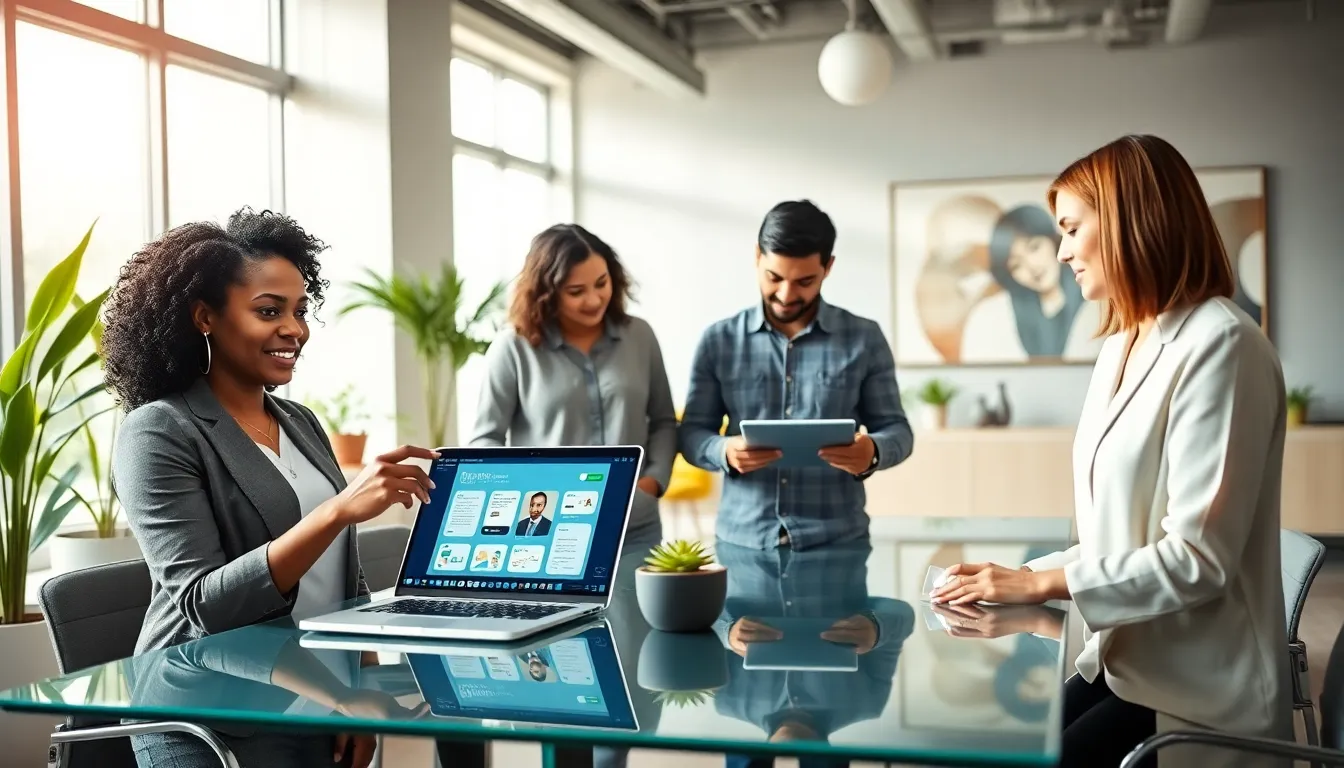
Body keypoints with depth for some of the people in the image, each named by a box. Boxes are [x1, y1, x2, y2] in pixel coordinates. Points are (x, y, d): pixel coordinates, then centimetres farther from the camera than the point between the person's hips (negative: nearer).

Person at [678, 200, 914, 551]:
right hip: (743, 543, 1)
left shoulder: (864, 339, 3)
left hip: (836, 543, 0)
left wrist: (873, 452, -18)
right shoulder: (719, 340, 4)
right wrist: (725, 451, -17)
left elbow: (897, 429, 5)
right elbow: (692, 432, 6)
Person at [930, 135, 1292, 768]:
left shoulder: (1218, 345, -15)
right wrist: (1019, 579, -1)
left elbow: (1198, 558, -21)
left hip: (1197, 692, -7)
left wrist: (1042, 583, -16)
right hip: (1121, 663, 7)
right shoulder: (1123, 346, 13)